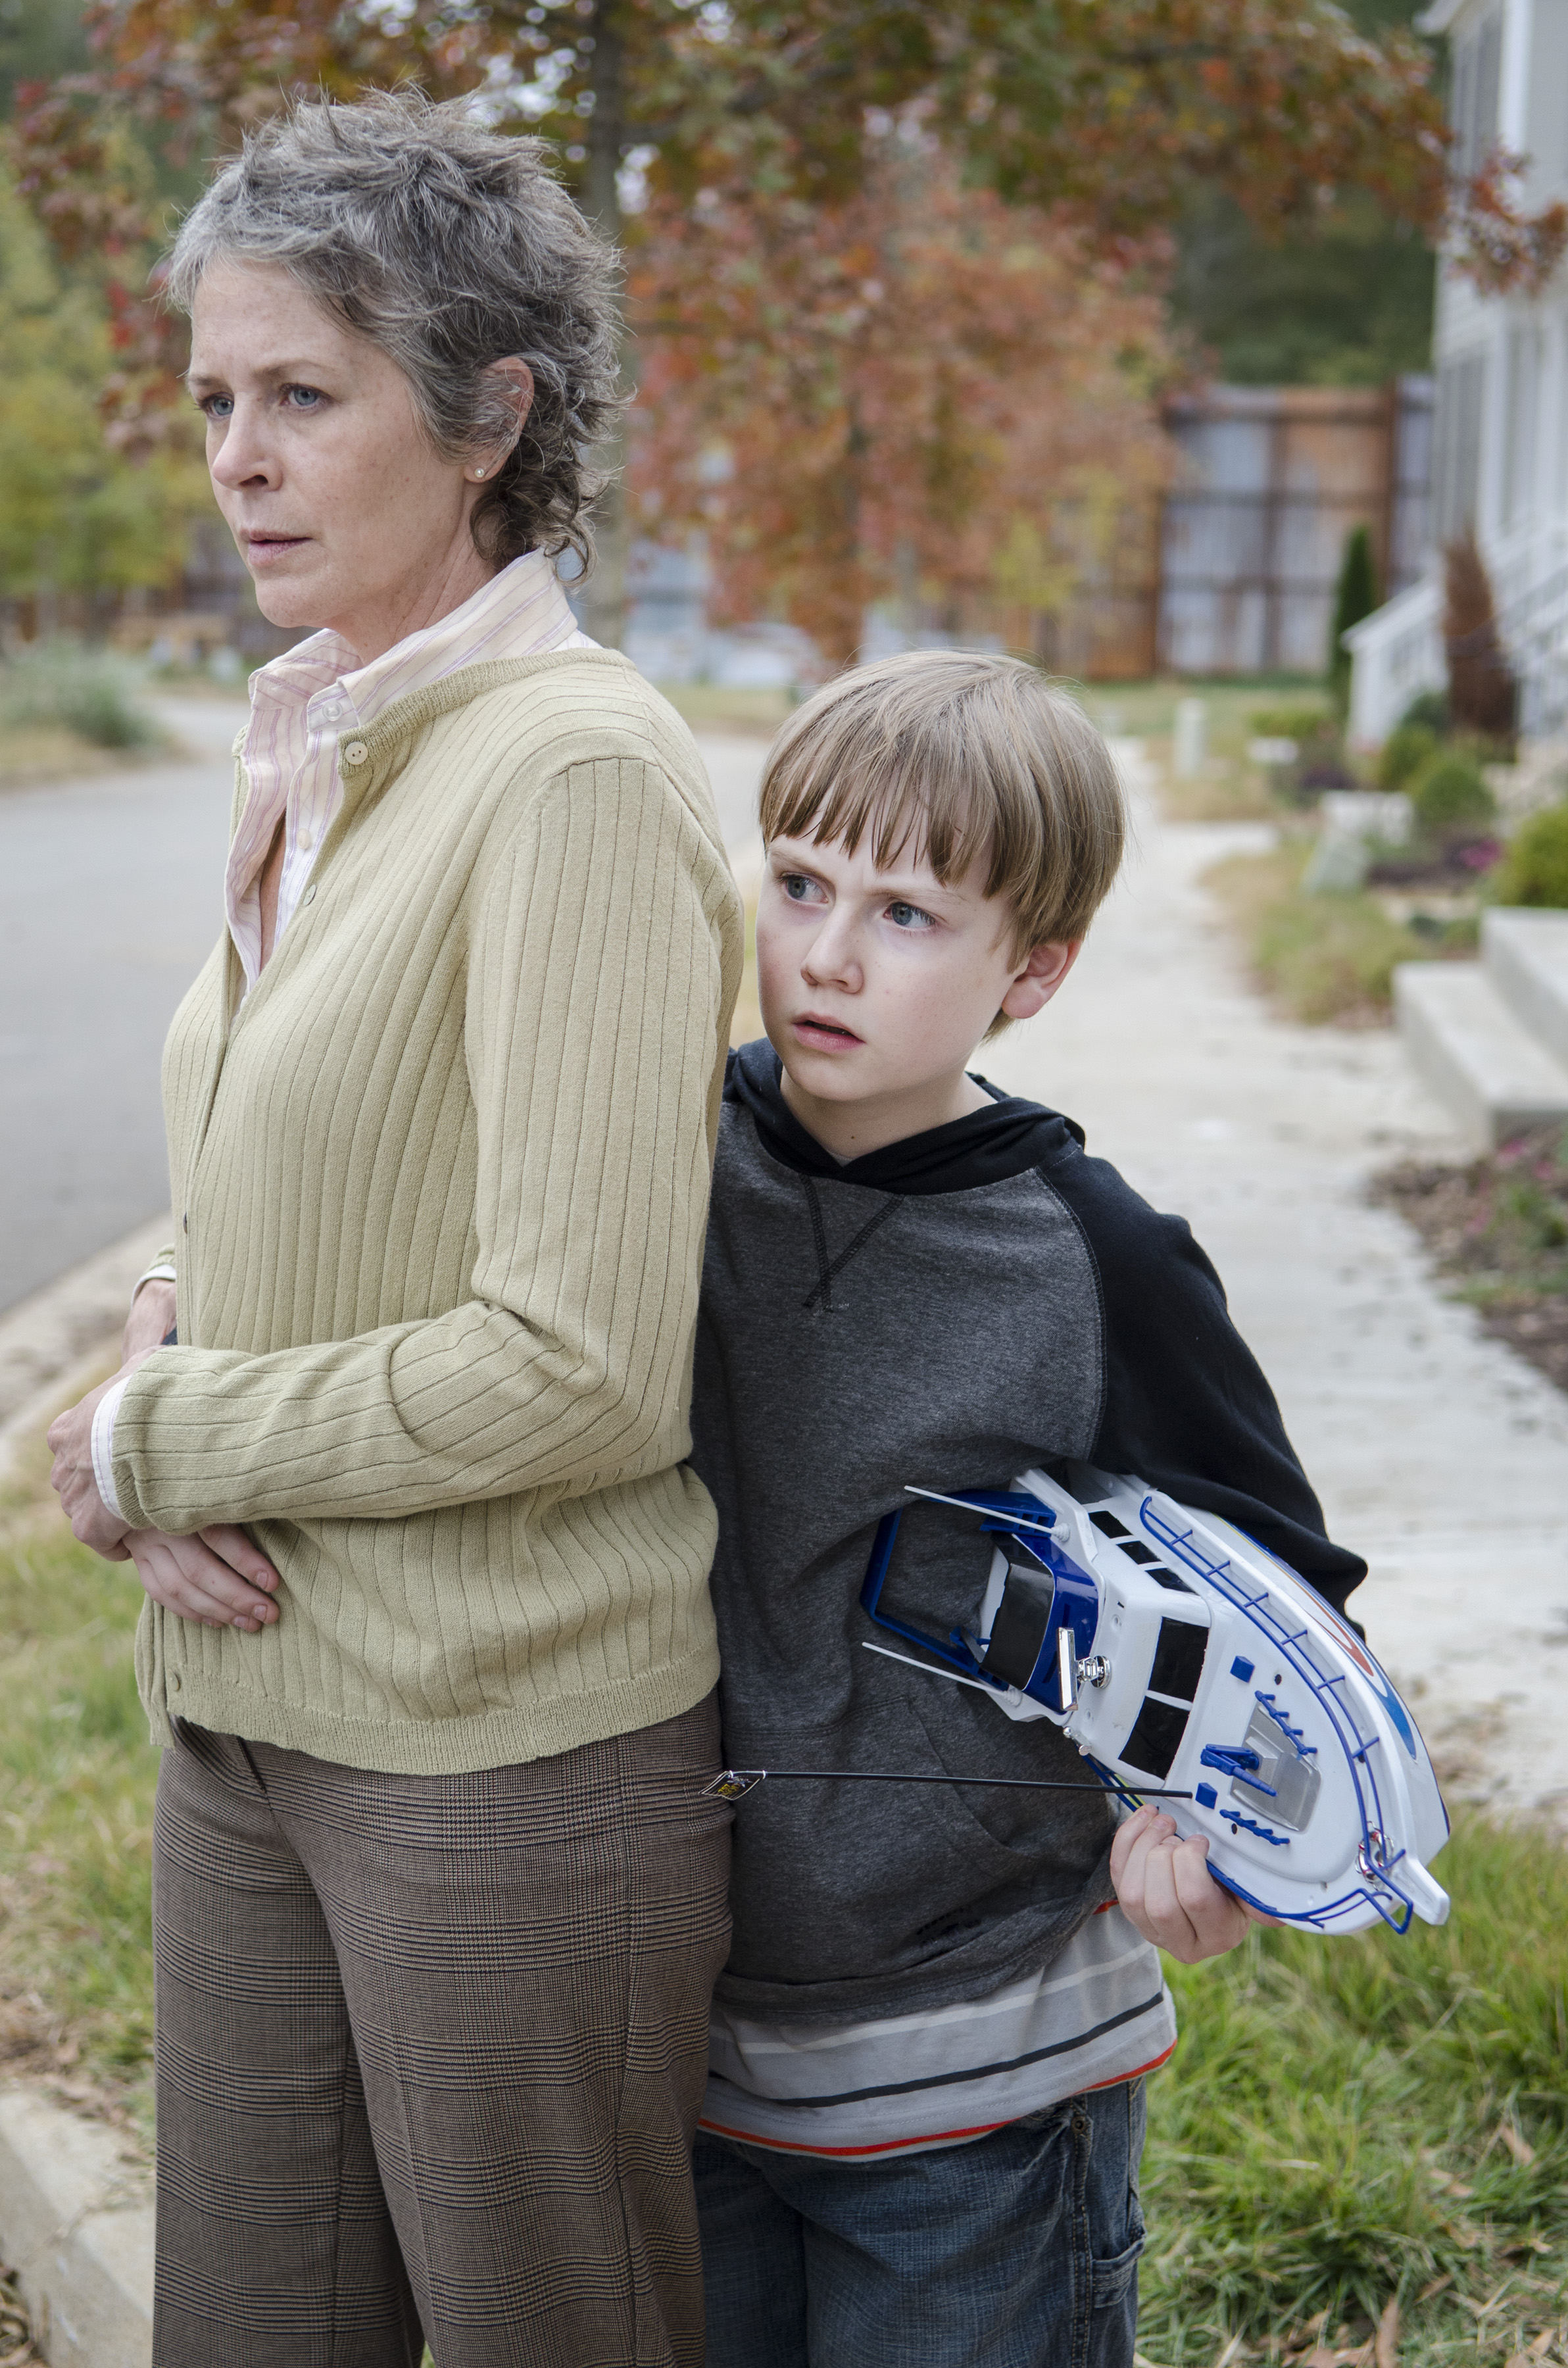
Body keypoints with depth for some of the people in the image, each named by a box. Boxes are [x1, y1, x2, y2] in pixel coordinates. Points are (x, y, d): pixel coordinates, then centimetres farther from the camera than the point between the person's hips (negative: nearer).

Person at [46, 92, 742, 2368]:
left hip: (508, 1753, -8)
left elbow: (580, 1371, -23)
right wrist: (161, 1405, -4)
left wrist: (148, 1440, -11)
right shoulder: (318, 760, 8)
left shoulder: (575, 770, -18)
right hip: (252, 1712, 8)